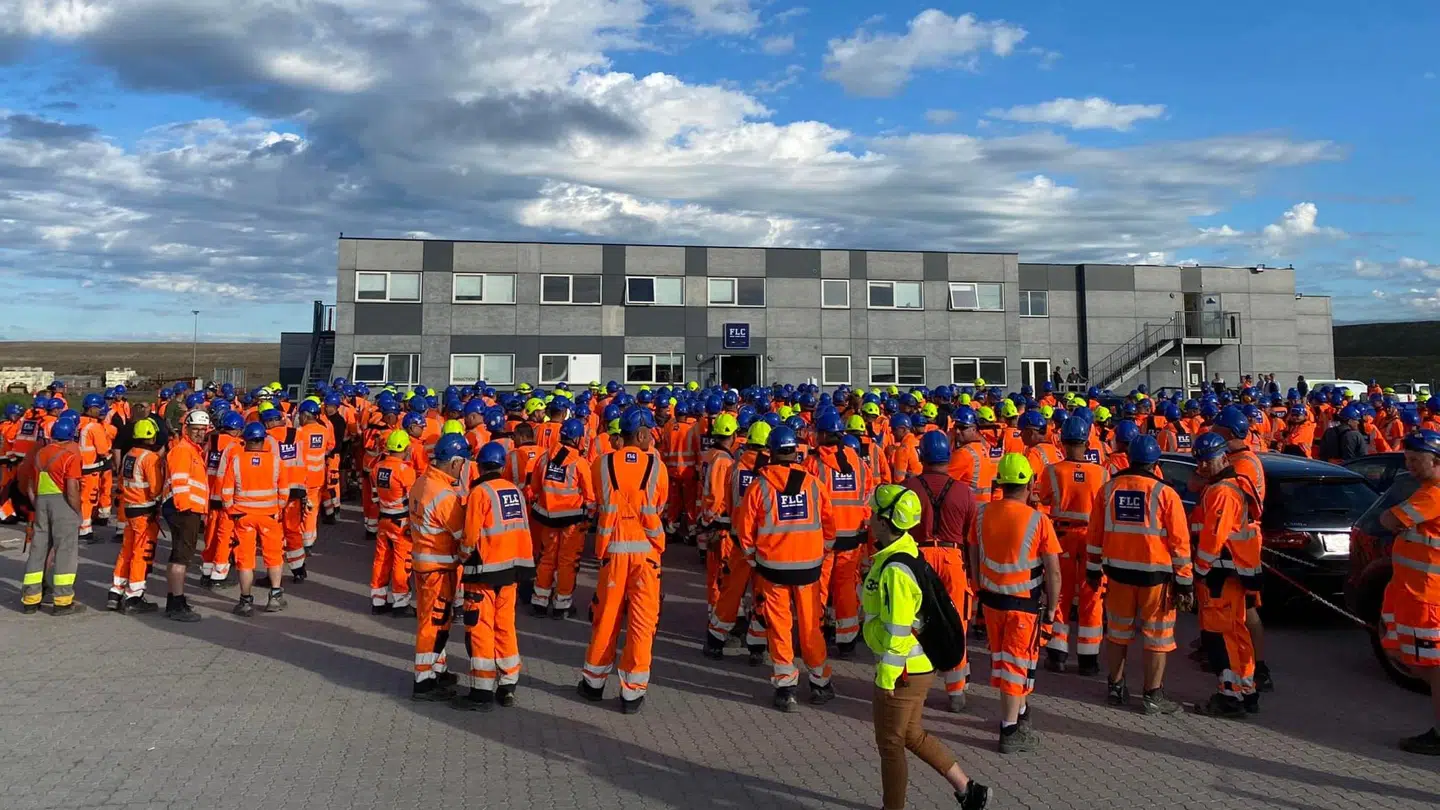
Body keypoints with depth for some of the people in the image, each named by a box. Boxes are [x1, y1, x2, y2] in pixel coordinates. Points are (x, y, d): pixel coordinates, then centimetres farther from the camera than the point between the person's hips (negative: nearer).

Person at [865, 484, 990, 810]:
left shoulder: (895, 570, -27)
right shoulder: (906, 552, 4)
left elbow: (897, 633, -25)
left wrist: (886, 679, -19)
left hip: (902, 671, -10)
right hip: (918, 665, 10)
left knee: (890, 745, 9)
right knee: (911, 735, 23)